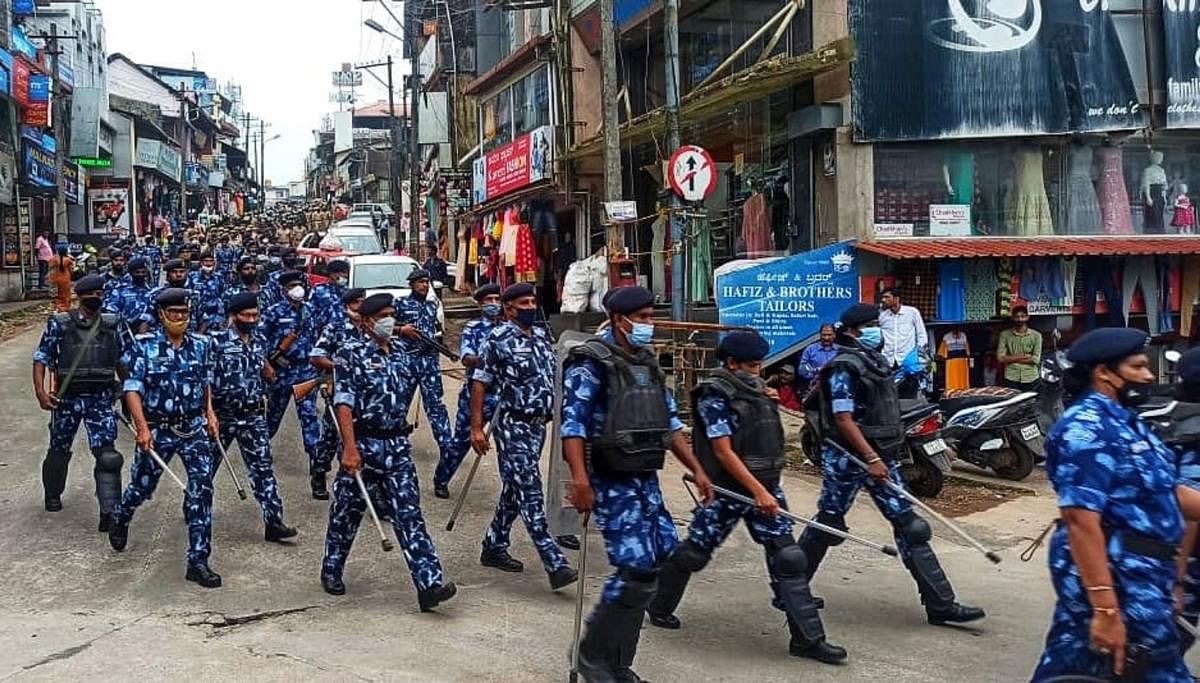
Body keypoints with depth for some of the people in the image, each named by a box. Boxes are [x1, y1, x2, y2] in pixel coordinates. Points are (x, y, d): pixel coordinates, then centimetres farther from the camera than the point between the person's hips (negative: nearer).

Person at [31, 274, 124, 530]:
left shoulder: (112, 324, 4)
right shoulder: (59, 324, -4)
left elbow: (121, 359, 15)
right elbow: (41, 358, -3)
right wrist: (40, 391, -12)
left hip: (101, 399, 0)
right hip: (67, 398, 0)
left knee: (107, 455, -11)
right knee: (59, 450, 18)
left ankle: (109, 513, -10)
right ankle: (53, 495, 43)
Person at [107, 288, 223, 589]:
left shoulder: (201, 344, 2)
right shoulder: (144, 345, -9)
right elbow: (132, 388, -13)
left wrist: (210, 414, 7)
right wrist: (142, 427, -22)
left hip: (194, 428, 2)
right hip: (157, 429, -2)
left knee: (201, 489, -9)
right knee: (142, 486, 15)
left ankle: (198, 561, -4)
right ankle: (119, 519, 51)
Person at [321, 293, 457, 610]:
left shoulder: (400, 355, 12)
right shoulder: (351, 354, -7)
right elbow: (344, 403, -15)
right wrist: (350, 448, -22)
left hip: (397, 445, 4)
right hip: (363, 444, -4)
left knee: (409, 514, -4)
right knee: (346, 512, 11)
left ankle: (430, 584, -11)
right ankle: (331, 571, 32)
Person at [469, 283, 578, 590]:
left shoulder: (542, 335, 11)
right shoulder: (498, 339, -8)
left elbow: (554, 377, 19)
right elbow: (479, 383, -7)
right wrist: (476, 427, -11)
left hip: (538, 424, 8)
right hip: (512, 425, -8)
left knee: (515, 489, 16)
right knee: (530, 493, -10)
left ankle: (494, 547, 31)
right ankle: (556, 564, -15)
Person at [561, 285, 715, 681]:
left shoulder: (647, 363, 15)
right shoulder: (591, 363, -10)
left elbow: (669, 420, 20)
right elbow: (573, 423, -18)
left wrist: (696, 470, 15)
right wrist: (580, 478, -29)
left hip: (646, 479, 8)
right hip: (612, 482, -8)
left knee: (659, 558, 6)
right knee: (638, 569, -13)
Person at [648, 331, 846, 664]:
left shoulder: (755, 389, 11)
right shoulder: (715, 396, -13)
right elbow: (723, 451, -20)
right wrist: (758, 492, -24)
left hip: (765, 484, 7)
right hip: (728, 489, -7)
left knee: (787, 556, 0)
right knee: (694, 551, 7)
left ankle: (807, 637, 3)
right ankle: (659, 608, 30)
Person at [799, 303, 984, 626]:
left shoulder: (876, 362, 12)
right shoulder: (844, 367, -14)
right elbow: (843, 418, -21)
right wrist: (871, 459, -25)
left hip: (880, 455, 8)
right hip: (848, 457, -8)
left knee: (908, 525, 3)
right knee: (828, 522, 3)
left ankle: (940, 604, 4)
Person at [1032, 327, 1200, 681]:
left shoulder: (1123, 421, 14)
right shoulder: (1088, 428, -19)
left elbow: (1166, 492, 18)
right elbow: (1081, 519, -27)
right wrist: (1106, 608, -30)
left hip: (1136, 570, 10)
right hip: (1116, 574, -10)